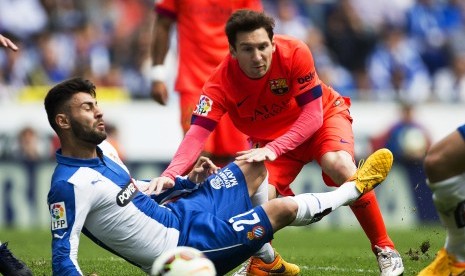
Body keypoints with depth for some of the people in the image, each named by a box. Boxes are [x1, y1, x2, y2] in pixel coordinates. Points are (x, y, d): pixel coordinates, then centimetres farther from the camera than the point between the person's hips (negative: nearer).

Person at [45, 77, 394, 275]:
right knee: (283, 208, -7)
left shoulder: (102, 148, 3)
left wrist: (188, 181, 8)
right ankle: (356, 188, 22)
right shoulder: (69, 185, -26)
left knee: (256, 166, 19)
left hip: (177, 213, 10)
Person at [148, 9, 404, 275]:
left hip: (325, 116, -2)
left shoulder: (295, 53, -32)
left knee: (339, 164, -32)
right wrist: (170, 174, -53)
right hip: (271, 137, 2)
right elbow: (197, 134, -34)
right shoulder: (221, 83, -28)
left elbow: (313, 115, -29)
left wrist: (273, 150, -43)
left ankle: (385, 249, -17)